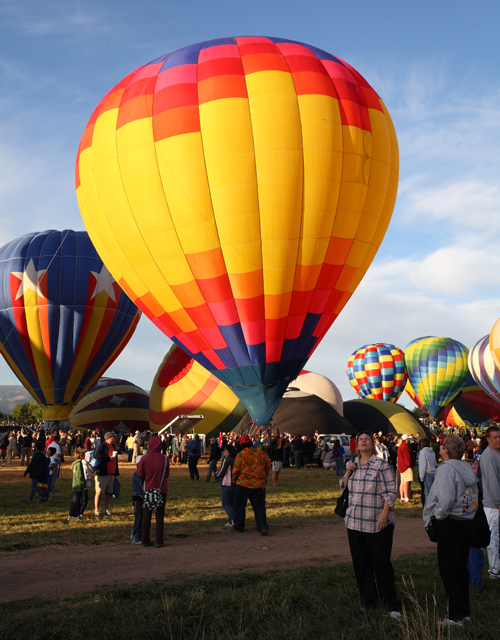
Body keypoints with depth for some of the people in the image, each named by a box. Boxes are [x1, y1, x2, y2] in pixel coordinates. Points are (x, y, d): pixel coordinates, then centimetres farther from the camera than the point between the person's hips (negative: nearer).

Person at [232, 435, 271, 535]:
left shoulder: (241, 454, -10)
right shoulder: (262, 453, 4)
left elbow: (236, 470, -11)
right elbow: (268, 467, 14)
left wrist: (234, 479, 7)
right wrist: (265, 478, 27)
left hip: (243, 484, -3)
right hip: (259, 485, 3)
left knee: (240, 506, 12)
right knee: (259, 506, 7)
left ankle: (239, 527, 21)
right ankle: (263, 527, -5)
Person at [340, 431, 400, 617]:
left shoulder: (382, 465, -6)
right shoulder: (352, 464, 11)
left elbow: (390, 492, -9)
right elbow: (343, 487, 18)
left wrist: (384, 514, -18)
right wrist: (349, 472, 1)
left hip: (377, 525, -6)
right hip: (355, 523, 6)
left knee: (382, 564, -1)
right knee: (360, 563, 10)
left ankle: (392, 604, 10)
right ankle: (368, 601, 23)